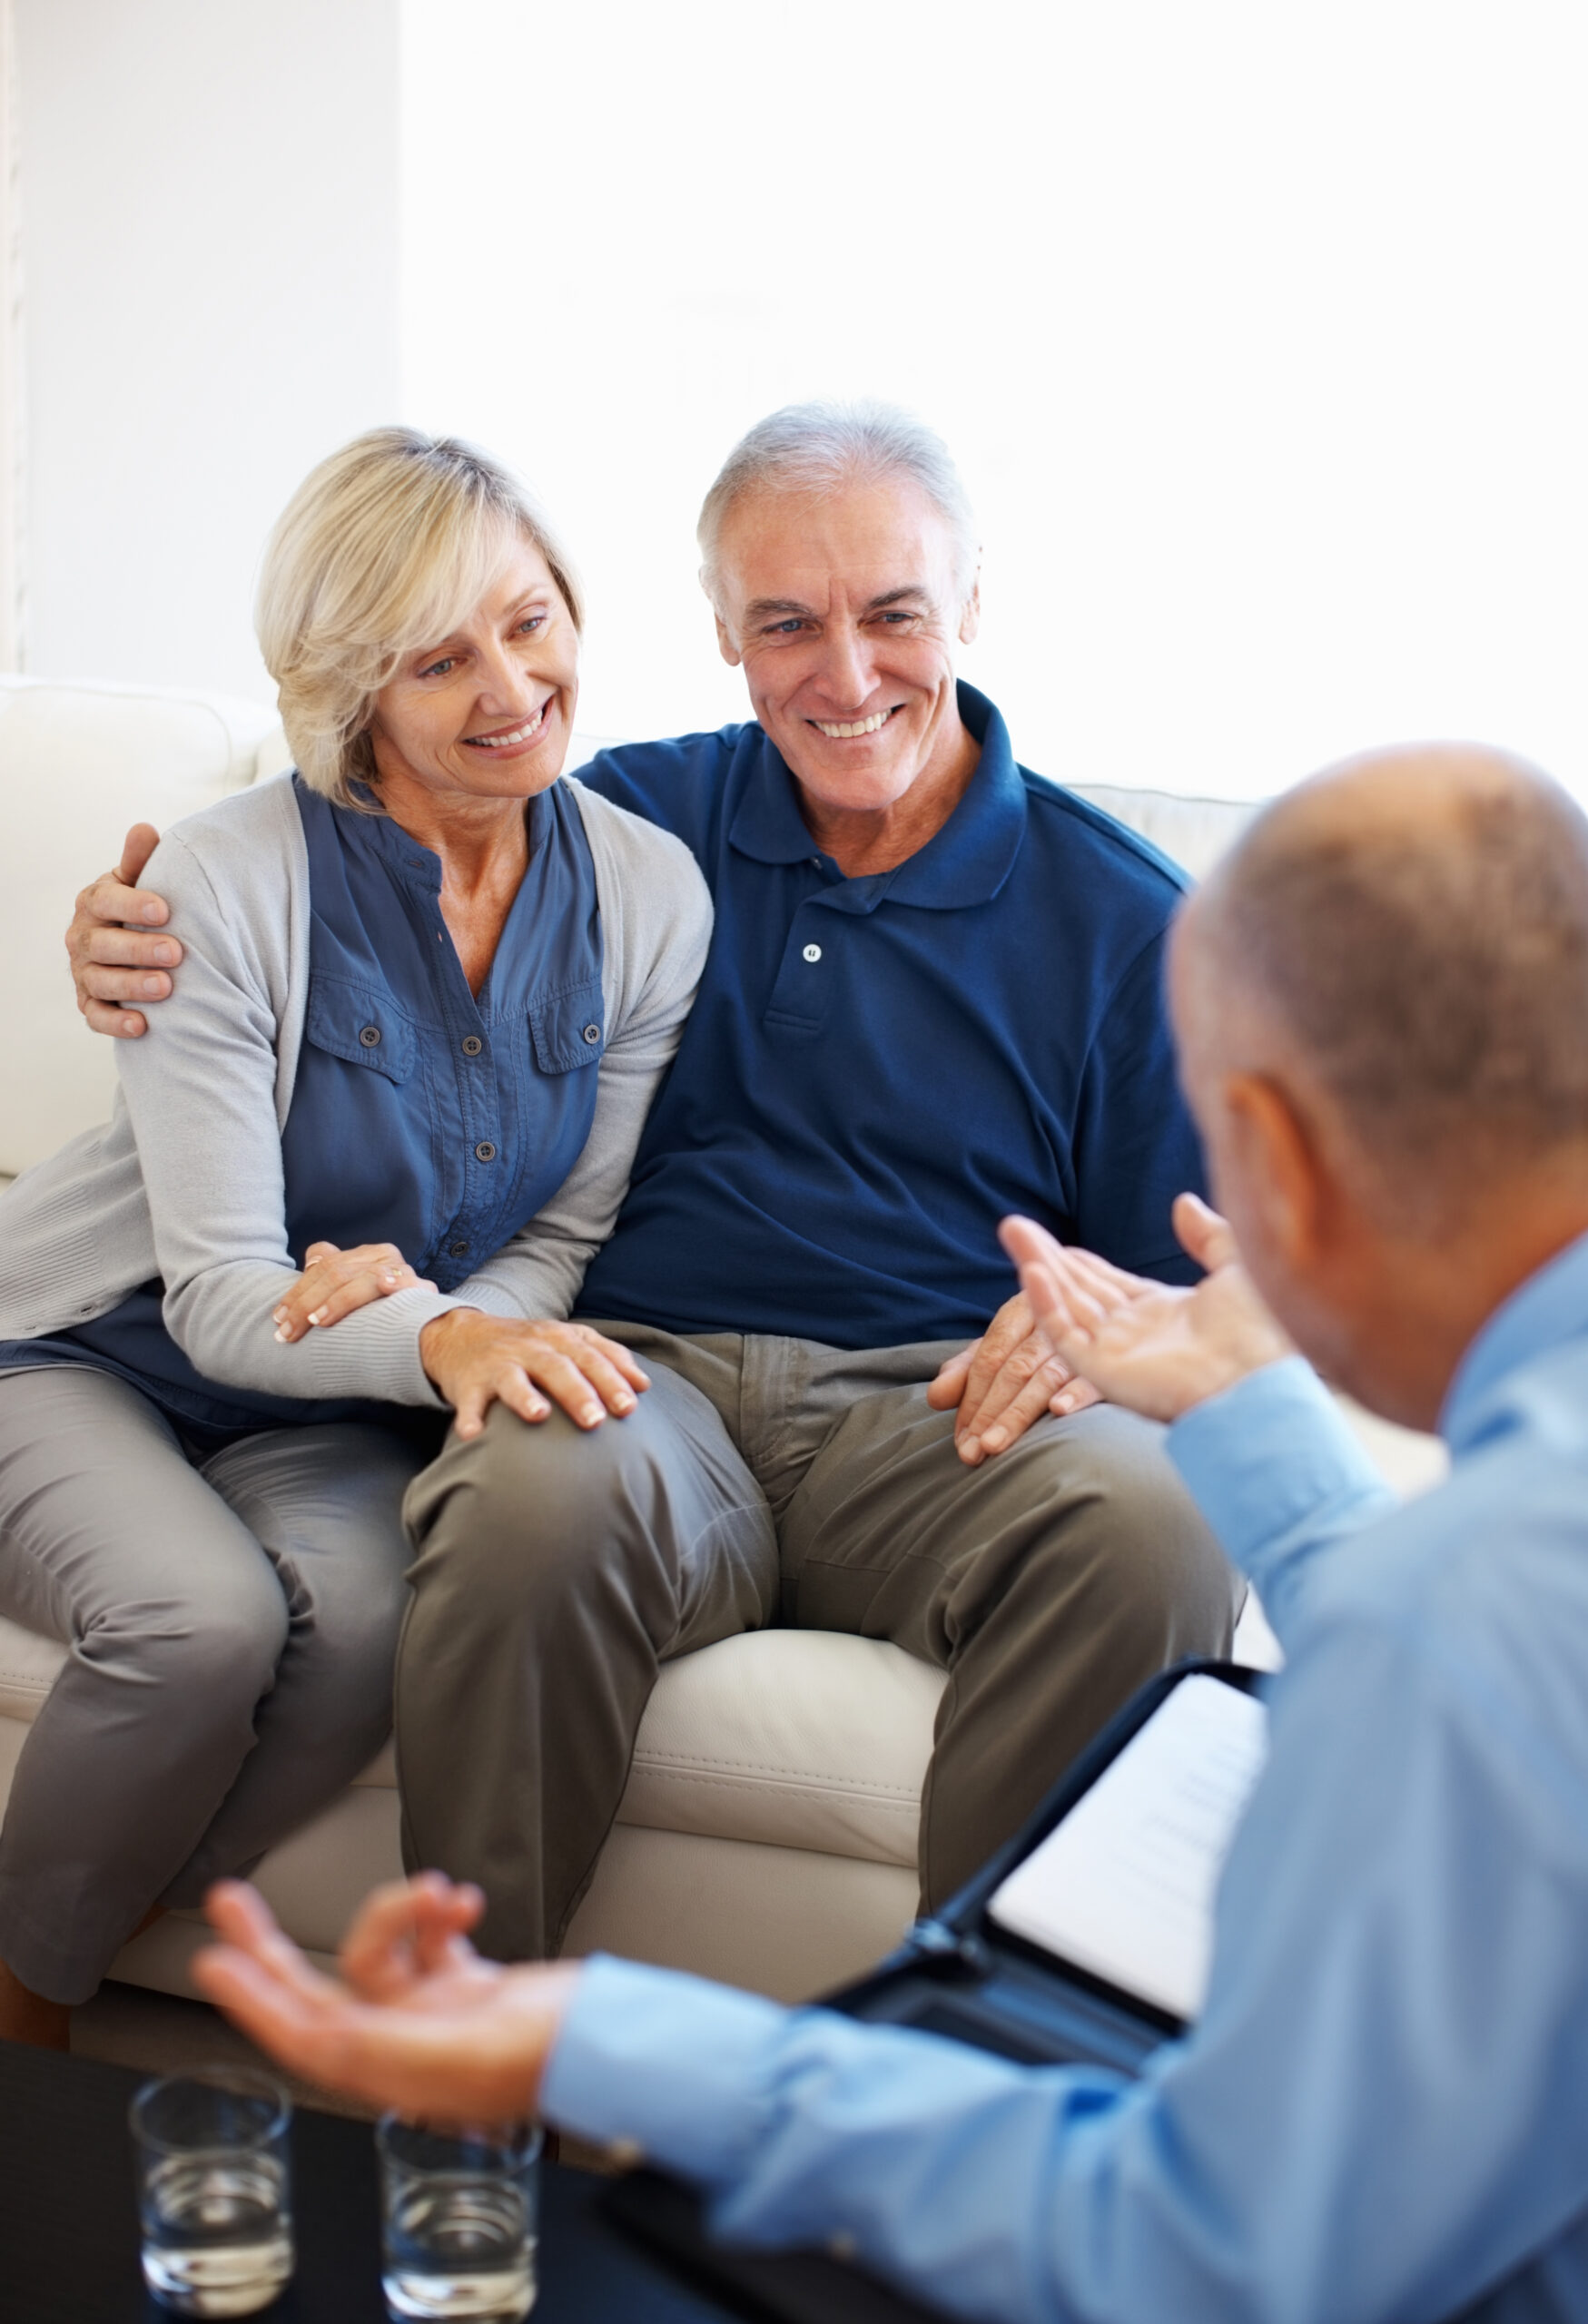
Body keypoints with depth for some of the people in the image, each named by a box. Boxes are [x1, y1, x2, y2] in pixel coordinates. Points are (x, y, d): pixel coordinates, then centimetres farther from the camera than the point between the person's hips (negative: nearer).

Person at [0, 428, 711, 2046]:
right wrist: (442, 1342, -39)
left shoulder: (648, 896, -5)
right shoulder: (231, 882, -17)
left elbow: (568, 1240, 2)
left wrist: (429, 1312, -22)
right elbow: (220, 1293, -19)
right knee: (204, 1614, -33)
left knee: (367, 1617, -30)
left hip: (324, 1420, 3)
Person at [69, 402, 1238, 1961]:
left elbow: (1188, 1280, 14)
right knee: (537, 1503, -37)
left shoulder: (1123, 916, 12)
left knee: (1154, 1524, -35)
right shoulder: (636, 823, 16)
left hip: (941, 1412, 0)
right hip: (643, 1368, 1)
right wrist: (148, 940, 3)